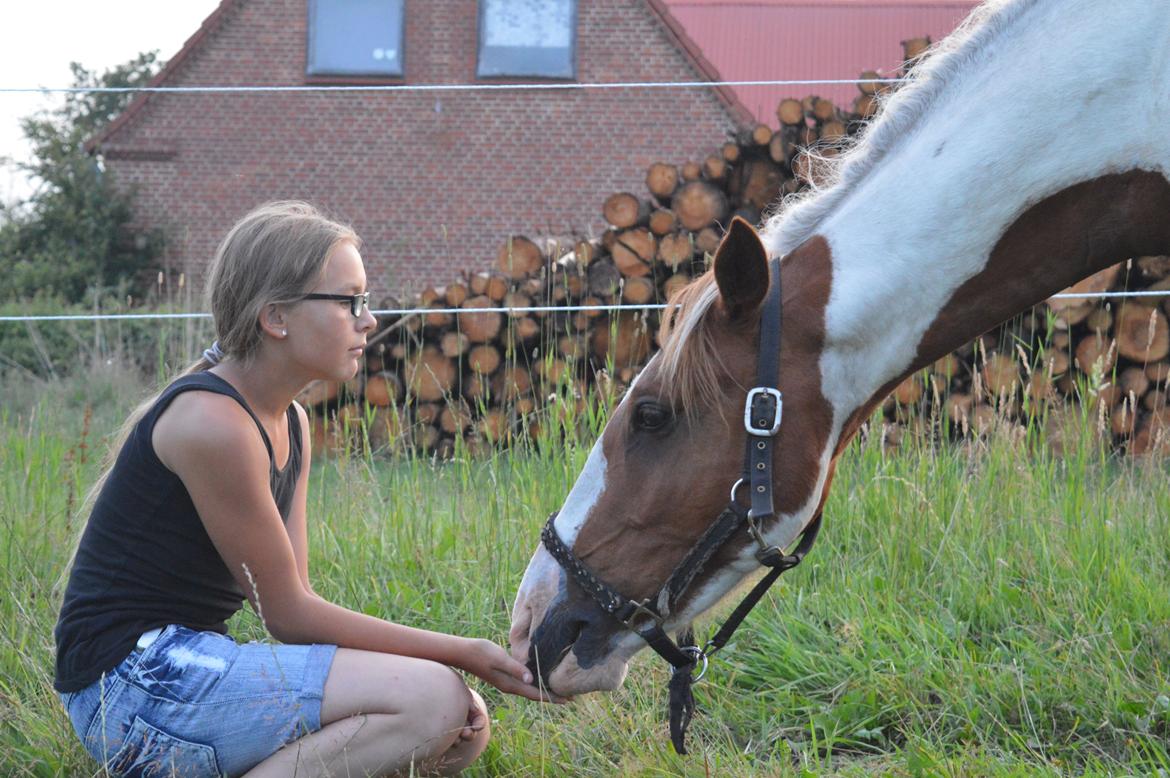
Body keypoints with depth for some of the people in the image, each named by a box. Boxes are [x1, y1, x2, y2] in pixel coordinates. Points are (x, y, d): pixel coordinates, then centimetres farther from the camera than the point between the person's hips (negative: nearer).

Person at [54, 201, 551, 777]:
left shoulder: (290, 424, 13)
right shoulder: (213, 422, -17)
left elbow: (296, 602, 7)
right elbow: (288, 615, -14)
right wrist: (463, 654, -11)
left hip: (189, 662, 10)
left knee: (466, 731, 2)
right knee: (433, 699, -20)